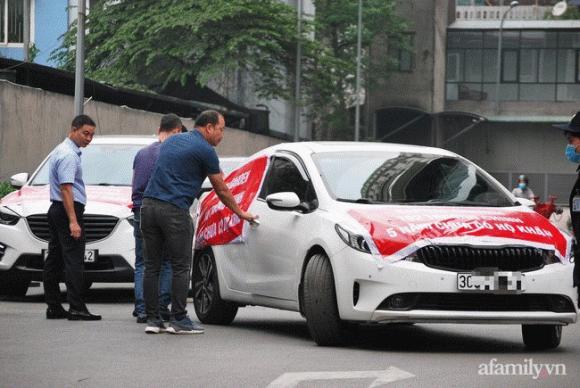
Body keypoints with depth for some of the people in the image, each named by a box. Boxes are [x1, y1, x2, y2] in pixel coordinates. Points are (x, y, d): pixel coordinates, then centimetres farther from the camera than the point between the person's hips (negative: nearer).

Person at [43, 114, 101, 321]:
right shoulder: (68, 155, -15)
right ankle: (77, 308, -18)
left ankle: (53, 307, 12)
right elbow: (66, 189, -22)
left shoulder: (61, 151, 18)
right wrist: (73, 221, -25)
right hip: (68, 211, -11)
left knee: (54, 261, 9)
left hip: (56, 210, 11)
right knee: (74, 260, -13)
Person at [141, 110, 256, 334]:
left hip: (149, 204, 7)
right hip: (174, 210, -7)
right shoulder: (205, 150, -2)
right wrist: (240, 213, 20)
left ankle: (152, 319, 8)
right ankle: (179, 320, 0)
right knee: (180, 267, 0)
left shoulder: (172, 141, 20)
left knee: (152, 266, 8)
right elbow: (222, 191, 5)